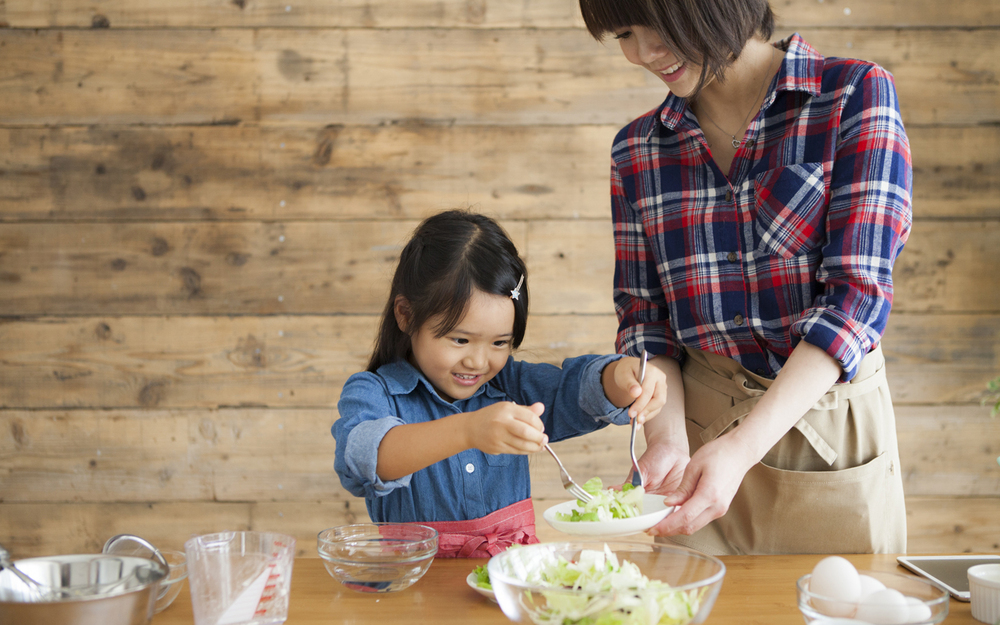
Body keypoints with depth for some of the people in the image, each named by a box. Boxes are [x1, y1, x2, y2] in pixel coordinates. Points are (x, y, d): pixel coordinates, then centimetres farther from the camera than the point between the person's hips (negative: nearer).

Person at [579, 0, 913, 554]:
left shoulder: (857, 94, -9)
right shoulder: (637, 150, 3)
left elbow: (857, 293, -16)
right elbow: (644, 318, 5)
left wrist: (743, 446, -25)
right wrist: (668, 438, -15)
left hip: (829, 428, -2)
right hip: (697, 421, 3)